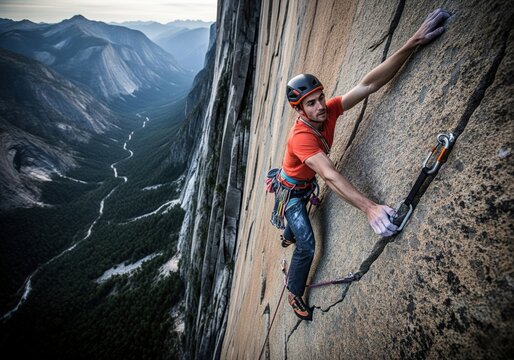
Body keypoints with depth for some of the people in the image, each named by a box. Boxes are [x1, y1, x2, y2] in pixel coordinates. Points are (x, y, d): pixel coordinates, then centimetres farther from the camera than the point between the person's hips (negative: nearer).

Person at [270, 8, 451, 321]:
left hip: (306, 186, 7)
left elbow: (368, 85, -27)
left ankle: (287, 236, 71)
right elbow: (330, 176, -50)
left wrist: (412, 44, -34)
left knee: (299, 223, 34)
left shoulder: (329, 111, -20)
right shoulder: (301, 137, -40)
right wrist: (369, 207, -58)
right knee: (307, 245, -6)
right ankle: (294, 294, 20)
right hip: (291, 190, -7)